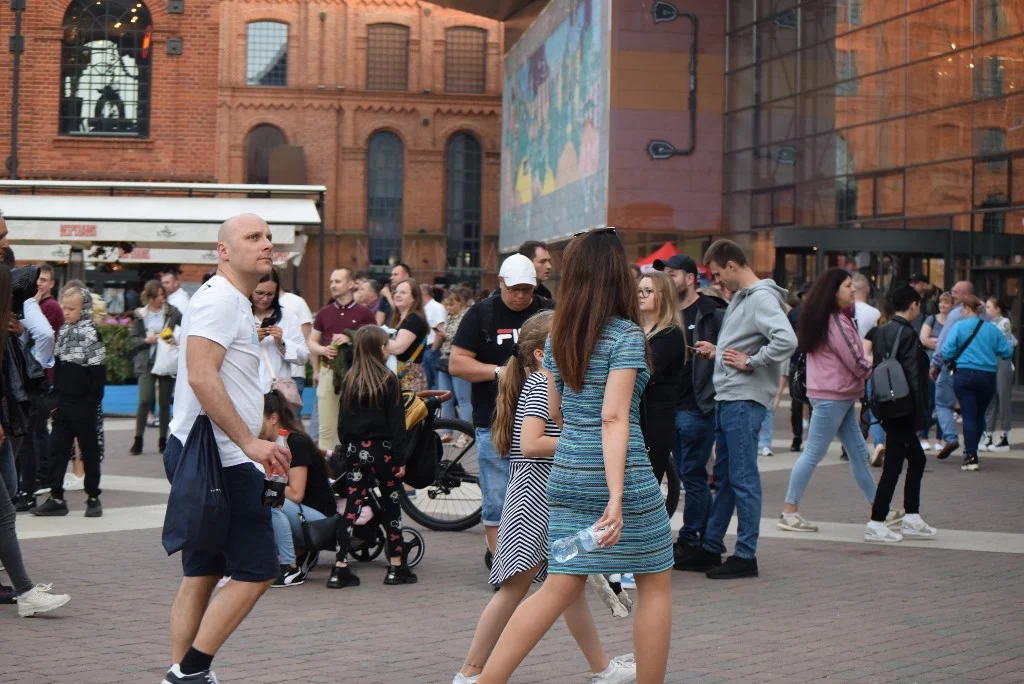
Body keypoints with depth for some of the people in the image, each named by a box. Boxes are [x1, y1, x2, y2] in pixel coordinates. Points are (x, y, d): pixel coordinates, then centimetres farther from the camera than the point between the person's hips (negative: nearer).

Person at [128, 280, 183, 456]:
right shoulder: (140, 316, 5)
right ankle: (138, 440, -3)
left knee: (164, 403, 5)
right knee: (145, 400, -13)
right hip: (147, 363, 0)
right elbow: (132, 341, 6)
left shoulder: (172, 312, 1)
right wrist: (146, 340, -11)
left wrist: (179, 340, -23)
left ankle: (163, 441, 16)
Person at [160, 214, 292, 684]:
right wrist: (250, 442, -26)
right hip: (219, 458, -11)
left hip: (199, 457, 11)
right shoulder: (220, 298, -14)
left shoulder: (235, 302, 19)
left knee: (202, 573, 11)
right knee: (257, 570, -7)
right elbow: (201, 376, -25)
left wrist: (251, 445, 24)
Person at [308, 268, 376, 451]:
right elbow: (312, 342, 17)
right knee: (326, 426, 1)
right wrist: (323, 349, -2)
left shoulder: (364, 313, 4)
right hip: (328, 372, 3)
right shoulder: (324, 313, 13)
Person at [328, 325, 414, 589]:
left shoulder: (349, 381, 4)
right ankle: (396, 567, 11)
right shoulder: (388, 380, -8)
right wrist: (400, 458, -5)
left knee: (351, 507, 5)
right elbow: (396, 422, -9)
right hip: (382, 450, -4)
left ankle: (340, 569, 0)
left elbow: (342, 421, 7)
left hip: (355, 450, 4)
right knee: (391, 505, 7)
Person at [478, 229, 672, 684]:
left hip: (567, 472, 6)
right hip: (618, 473, -6)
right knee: (655, 583, 10)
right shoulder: (626, 335, -11)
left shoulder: (558, 335, 7)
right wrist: (617, 497, -24)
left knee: (561, 588, 9)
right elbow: (614, 418, -19)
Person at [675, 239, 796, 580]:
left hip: (744, 401, -10)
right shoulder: (739, 298, 17)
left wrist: (750, 362, -19)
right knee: (724, 476, 15)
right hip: (726, 399, 10)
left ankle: (746, 555, 2)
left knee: (743, 478, -5)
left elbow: (786, 341, -28)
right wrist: (717, 352, 11)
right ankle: (710, 548, 23)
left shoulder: (762, 298, -14)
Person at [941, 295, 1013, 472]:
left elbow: (947, 352, -10)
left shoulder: (958, 326, -6)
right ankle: (971, 450, 29)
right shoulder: (992, 329, 3)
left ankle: (971, 457, -9)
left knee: (969, 415, -2)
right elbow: (1007, 352, 1)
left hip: (964, 375, -3)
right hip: (988, 377, 3)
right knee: (979, 415, 18)